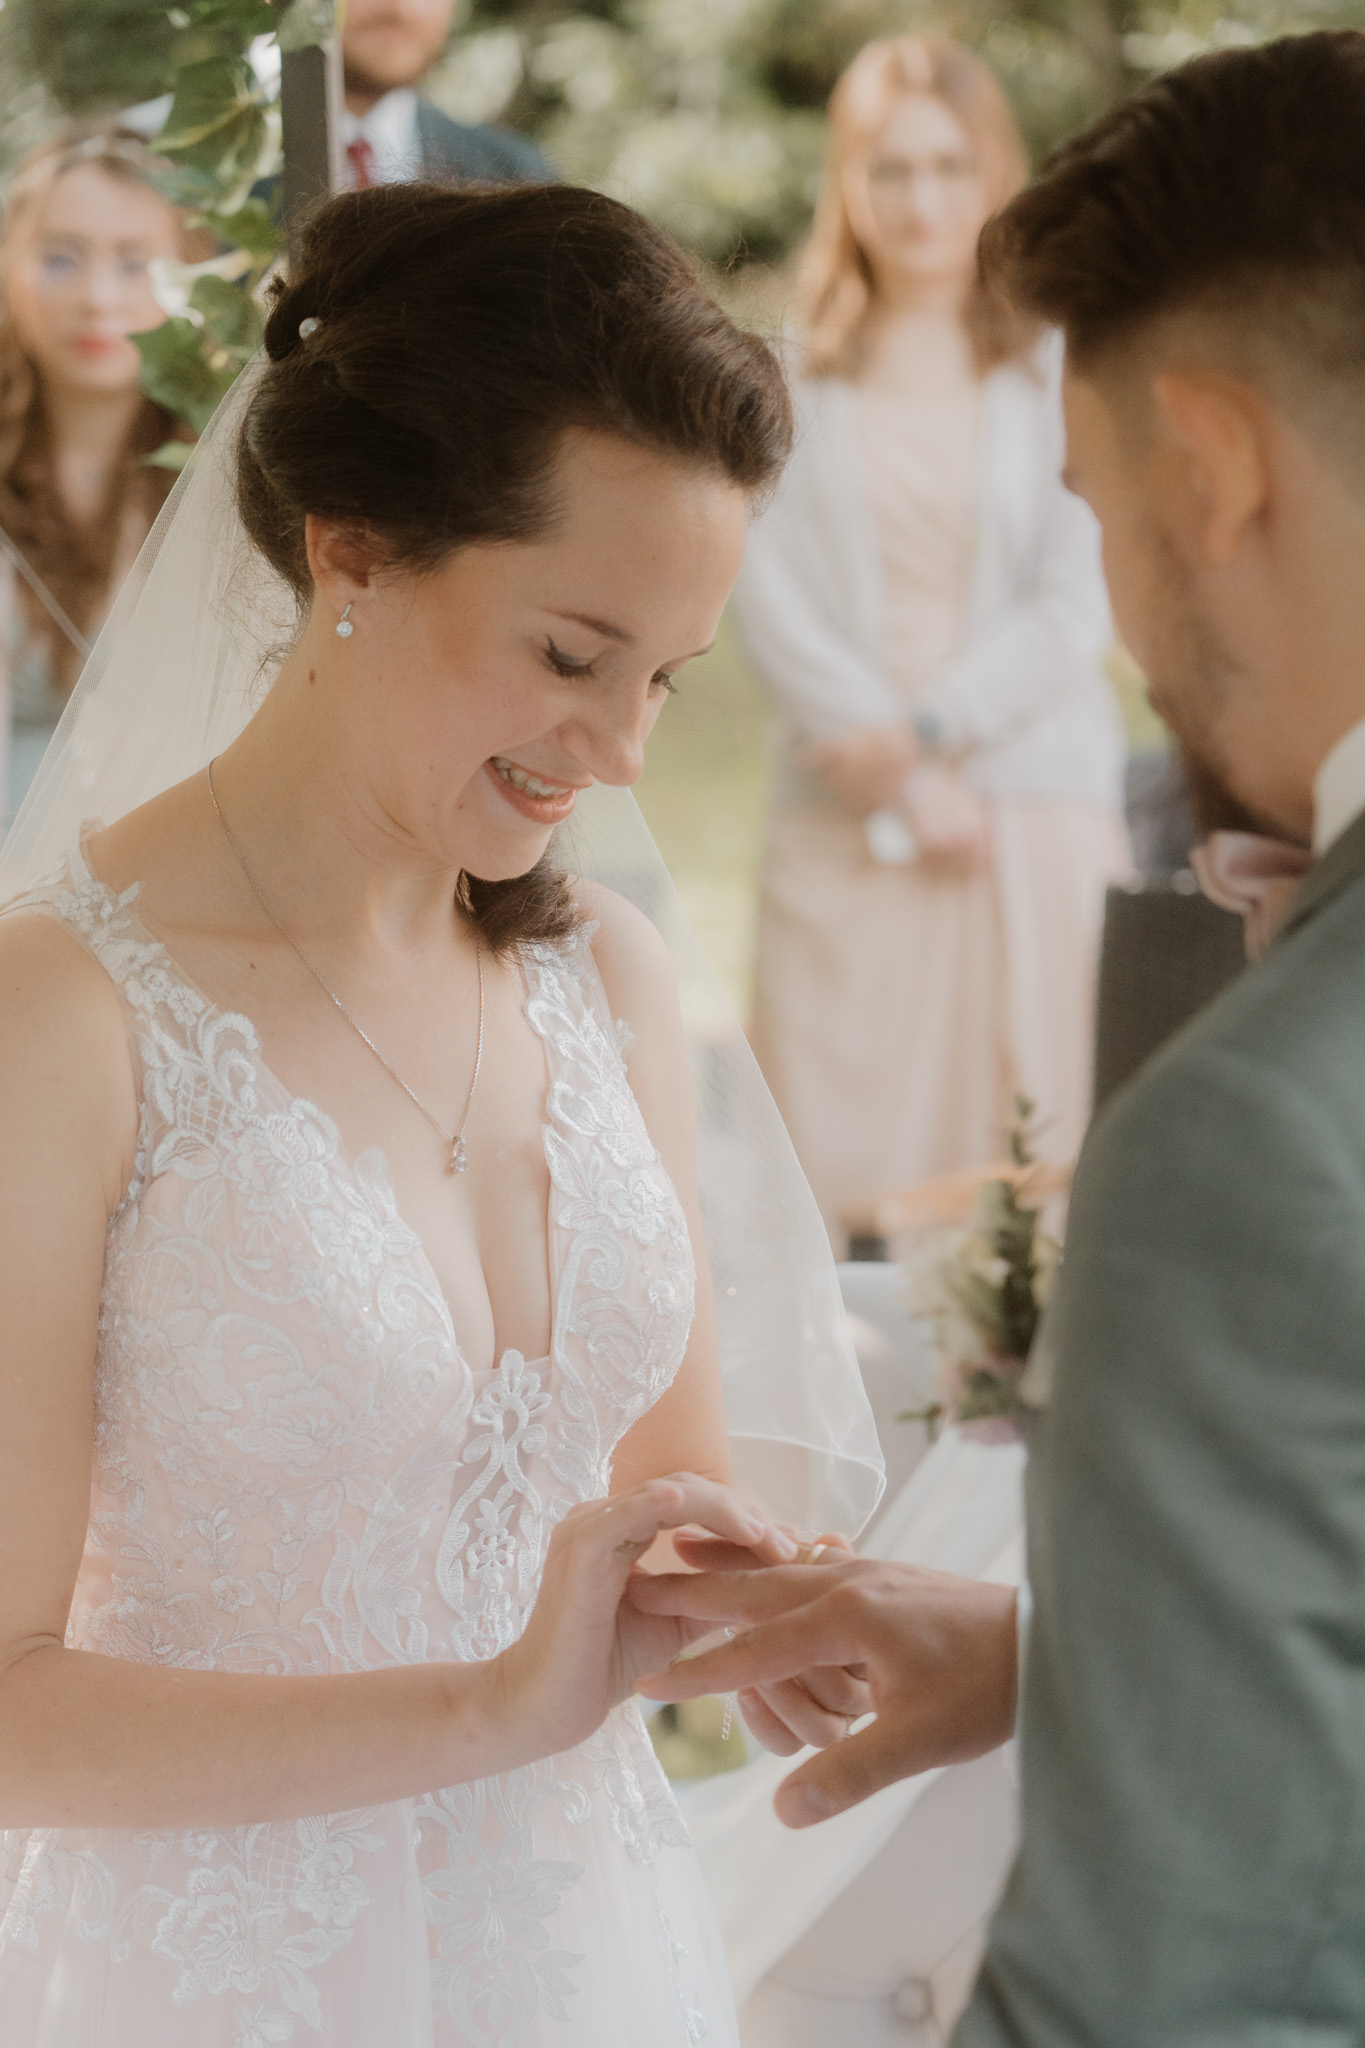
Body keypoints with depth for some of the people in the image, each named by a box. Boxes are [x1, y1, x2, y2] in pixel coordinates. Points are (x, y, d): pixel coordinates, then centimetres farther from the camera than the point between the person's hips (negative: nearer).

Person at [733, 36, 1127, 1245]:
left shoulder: (1062, 371, 5)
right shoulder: (790, 381, 8)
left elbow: (1080, 605, -1)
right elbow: (770, 595, 1)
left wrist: (921, 729, -9)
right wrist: (896, 776, -8)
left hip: (1036, 805, -1)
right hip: (846, 825, 1)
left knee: (1026, 1153, -2)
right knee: (837, 1155, -3)